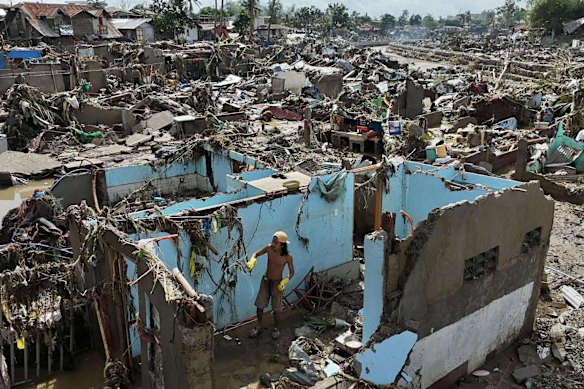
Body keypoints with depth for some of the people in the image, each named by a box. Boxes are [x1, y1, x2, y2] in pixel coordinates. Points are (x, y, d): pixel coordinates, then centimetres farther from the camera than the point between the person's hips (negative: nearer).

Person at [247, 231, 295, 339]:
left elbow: (292, 272, -9)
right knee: (259, 305, 12)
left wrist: (285, 281, -27)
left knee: (276, 308, 8)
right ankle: (260, 326, 35)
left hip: (277, 283, -3)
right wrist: (252, 260, -24)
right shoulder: (269, 248, -15)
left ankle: (276, 328, 33)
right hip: (265, 280, 3)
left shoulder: (287, 257, -22)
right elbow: (256, 254, -2)